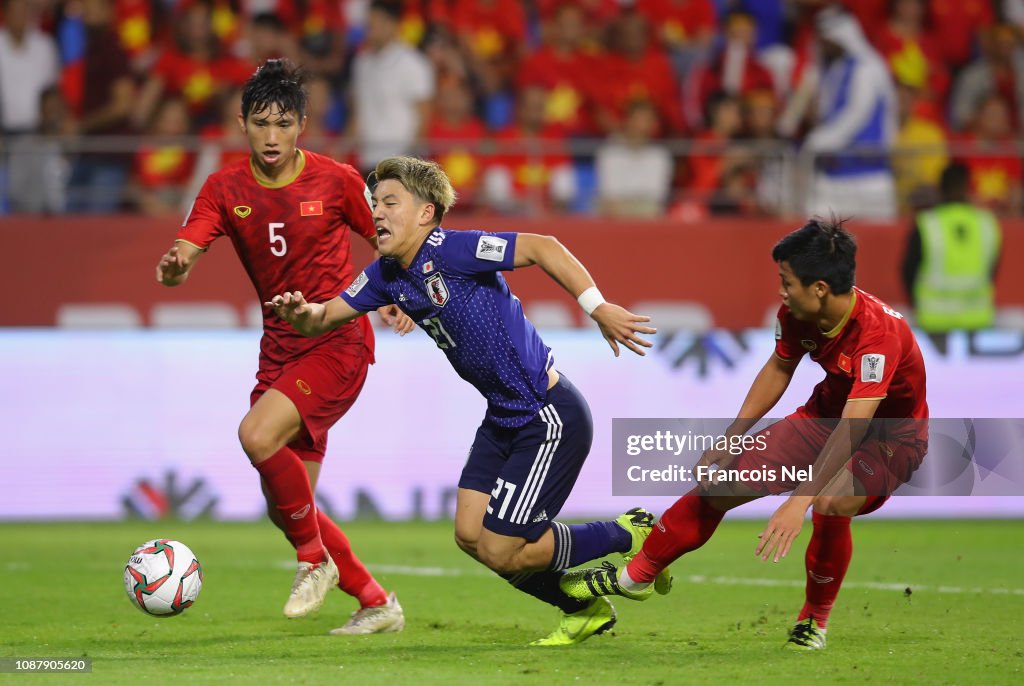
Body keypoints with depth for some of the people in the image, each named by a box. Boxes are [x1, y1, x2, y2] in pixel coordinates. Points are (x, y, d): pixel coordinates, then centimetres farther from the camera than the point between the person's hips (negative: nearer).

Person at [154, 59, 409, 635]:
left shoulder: (337, 181, -7)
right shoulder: (226, 188, 1)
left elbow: (387, 244, 6)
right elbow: (184, 254, -12)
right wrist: (172, 268, -35)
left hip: (339, 344, -5)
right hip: (280, 346, 6)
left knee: (258, 435, -29)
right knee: (286, 506, 3)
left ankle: (316, 560, -9)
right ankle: (377, 604, 20)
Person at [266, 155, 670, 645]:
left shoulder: (450, 250, -19)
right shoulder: (388, 275, 6)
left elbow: (541, 248, -24)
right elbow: (325, 318, 10)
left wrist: (598, 308, -30)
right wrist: (300, 313, -14)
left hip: (551, 417, -9)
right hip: (503, 420, 9)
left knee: (502, 552, -7)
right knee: (470, 535, 7)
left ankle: (629, 537, 12)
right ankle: (584, 610, 24)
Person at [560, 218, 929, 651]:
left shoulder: (878, 332, -36)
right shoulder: (796, 315, -13)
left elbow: (852, 429, -41)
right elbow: (780, 368, 9)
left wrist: (799, 501, -47)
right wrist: (732, 436, 4)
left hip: (890, 437, -7)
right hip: (826, 416, 7)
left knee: (831, 503, -36)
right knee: (719, 480, -2)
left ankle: (815, 620, -8)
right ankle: (635, 576, 19)